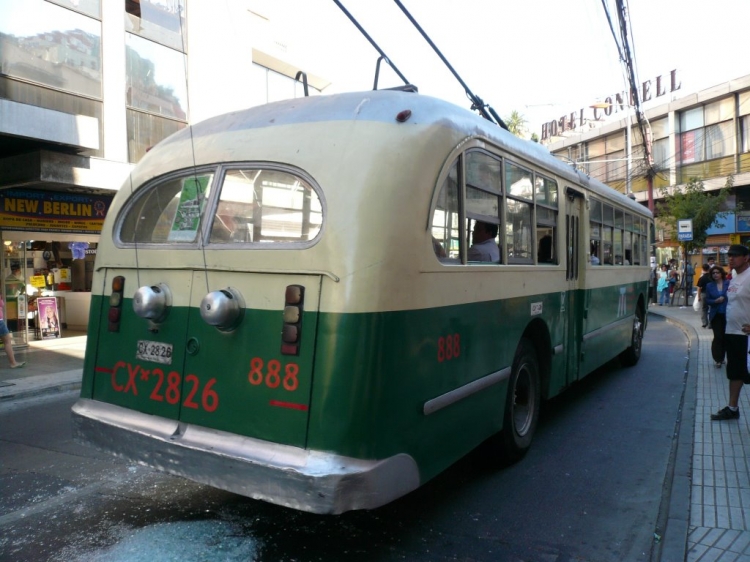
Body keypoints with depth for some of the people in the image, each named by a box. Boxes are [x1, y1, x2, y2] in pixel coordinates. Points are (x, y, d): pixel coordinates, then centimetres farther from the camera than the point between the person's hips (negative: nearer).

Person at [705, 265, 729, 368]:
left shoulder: (728, 284, -2)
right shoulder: (709, 286, 3)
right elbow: (707, 300, 3)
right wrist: (715, 301, -15)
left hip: (727, 314, 0)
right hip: (716, 315, 0)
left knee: (725, 337, 7)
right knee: (718, 336, -5)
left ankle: (721, 357, 21)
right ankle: (717, 358, 4)